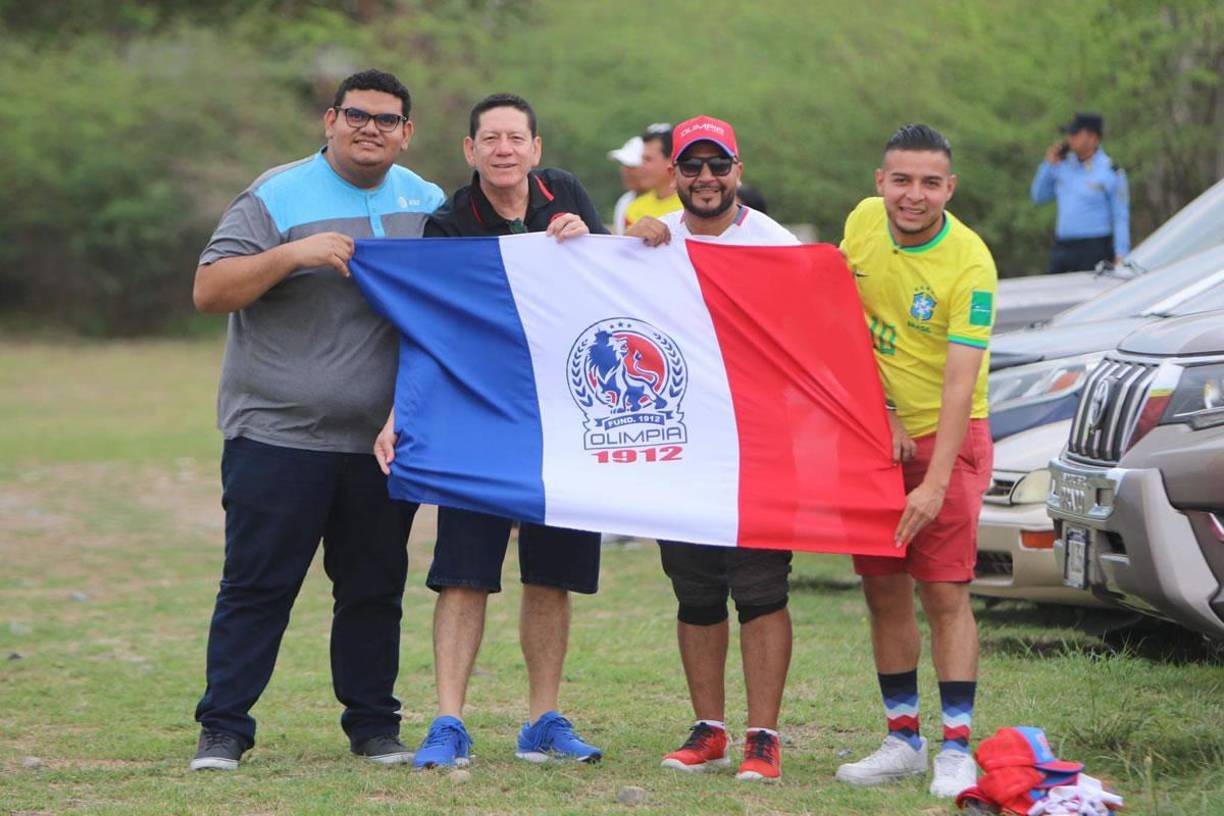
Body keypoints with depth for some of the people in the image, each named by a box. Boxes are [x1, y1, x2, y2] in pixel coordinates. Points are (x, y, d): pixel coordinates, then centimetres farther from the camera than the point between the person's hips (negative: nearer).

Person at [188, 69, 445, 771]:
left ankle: (374, 725, 17)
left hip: (381, 447, 4)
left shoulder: (427, 205, 11)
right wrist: (293, 254, -21)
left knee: (375, 590, 8)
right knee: (257, 588, -3)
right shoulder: (279, 197, -3)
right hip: (278, 438, -4)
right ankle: (223, 731, 2)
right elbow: (210, 291, -9)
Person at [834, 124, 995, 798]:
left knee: (945, 593, -9)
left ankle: (956, 748, -4)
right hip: (871, 431, 5)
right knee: (883, 588, 7)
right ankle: (903, 740, 17)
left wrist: (936, 483, -30)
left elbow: (960, 381, -24)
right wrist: (880, 411, -3)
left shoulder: (969, 264, -20)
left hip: (947, 437, -5)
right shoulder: (863, 222, -4)